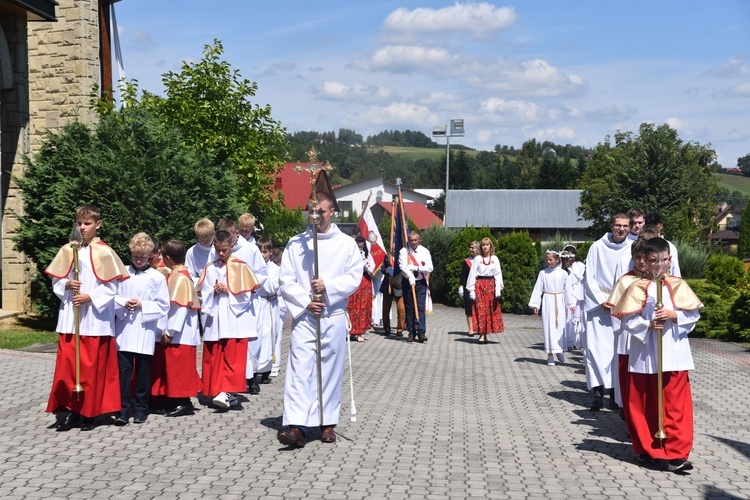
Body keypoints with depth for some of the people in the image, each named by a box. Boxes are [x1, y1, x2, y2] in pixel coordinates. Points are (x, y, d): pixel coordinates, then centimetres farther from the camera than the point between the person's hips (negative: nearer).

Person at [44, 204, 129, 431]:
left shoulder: (104, 252, -4)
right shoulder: (67, 250, 7)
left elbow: (111, 287, -5)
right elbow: (56, 282, 11)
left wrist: (90, 297, -15)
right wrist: (66, 285, -9)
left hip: (95, 318, -3)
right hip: (69, 317, 3)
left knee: (92, 367, 1)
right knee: (67, 365, 2)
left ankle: (88, 413, 12)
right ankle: (69, 410, 11)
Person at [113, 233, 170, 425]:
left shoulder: (157, 278, -1)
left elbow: (163, 306, -1)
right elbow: (113, 297, 7)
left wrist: (142, 306, -12)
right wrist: (124, 303, -12)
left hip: (145, 332, -1)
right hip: (124, 330, 1)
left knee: (143, 371, 7)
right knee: (124, 369, 0)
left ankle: (141, 408, 18)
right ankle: (124, 408, 6)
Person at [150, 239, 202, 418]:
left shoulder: (180, 278, -17)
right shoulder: (174, 276, 12)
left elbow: (181, 307, -21)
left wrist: (170, 331, -19)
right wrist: (167, 330, 14)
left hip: (178, 335, -10)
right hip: (173, 334, 10)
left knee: (178, 368, -3)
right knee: (171, 368, 14)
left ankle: (183, 403, 4)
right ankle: (174, 401, 21)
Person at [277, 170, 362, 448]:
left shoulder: (346, 243, 5)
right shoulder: (296, 243, 6)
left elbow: (354, 277, -1)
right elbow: (286, 280, 1)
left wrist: (328, 285, -15)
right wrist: (305, 302, -11)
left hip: (334, 317, 1)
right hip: (304, 316, 0)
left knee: (331, 370, 7)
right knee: (299, 369, -10)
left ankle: (327, 423, 18)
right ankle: (297, 426, -14)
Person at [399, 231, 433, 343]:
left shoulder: (425, 251, 3)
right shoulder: (404, 251, 0)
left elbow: (429, 268, -5)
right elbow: (403, 267, -13)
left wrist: (416, 268, -13)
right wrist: (410, 277, -27)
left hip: (421, 283, 0)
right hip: (408, 283, 0)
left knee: (420, 308, -7)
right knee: (409, 309, 4)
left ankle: (421, 332, -10)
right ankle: (411, 333, 10)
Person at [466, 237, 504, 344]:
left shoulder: (495, 259, 7)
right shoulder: (477, 259, 3)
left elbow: (498, 274, 5)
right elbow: (472, 274, 2)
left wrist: (498, 289, -5)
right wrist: (472, 290, -5)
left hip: (491, 285, 2)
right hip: (479, 285, -2)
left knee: (490, 309, 1)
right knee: (480, 309, -6)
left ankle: (485, 334, 7)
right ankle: (481, 334, -6)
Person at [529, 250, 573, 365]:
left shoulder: (563, 273, 2)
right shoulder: (543, 273, 0)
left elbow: (567, 290, 9)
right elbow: (538, 289, 2)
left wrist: (571, 304, 12)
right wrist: (535, 304, -1)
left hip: (560, 302, 1)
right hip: (548, 301, -1)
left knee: (560, 325, 3)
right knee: (549, 326, -2)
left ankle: (560, 350, 21)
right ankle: (550, 354, 2)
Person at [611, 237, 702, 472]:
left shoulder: (679, 285, 3)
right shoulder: (638, 287, -1)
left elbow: (694, 314, 1)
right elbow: (628, 320, -3)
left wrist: (674, 315, -14)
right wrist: (648, 325, -17)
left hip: (673, 353, 0)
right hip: (644, 354, 0)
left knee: (675, 404, -1)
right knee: (643, 404, 7)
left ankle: (675, 452, 4)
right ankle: (647, 448, 22)